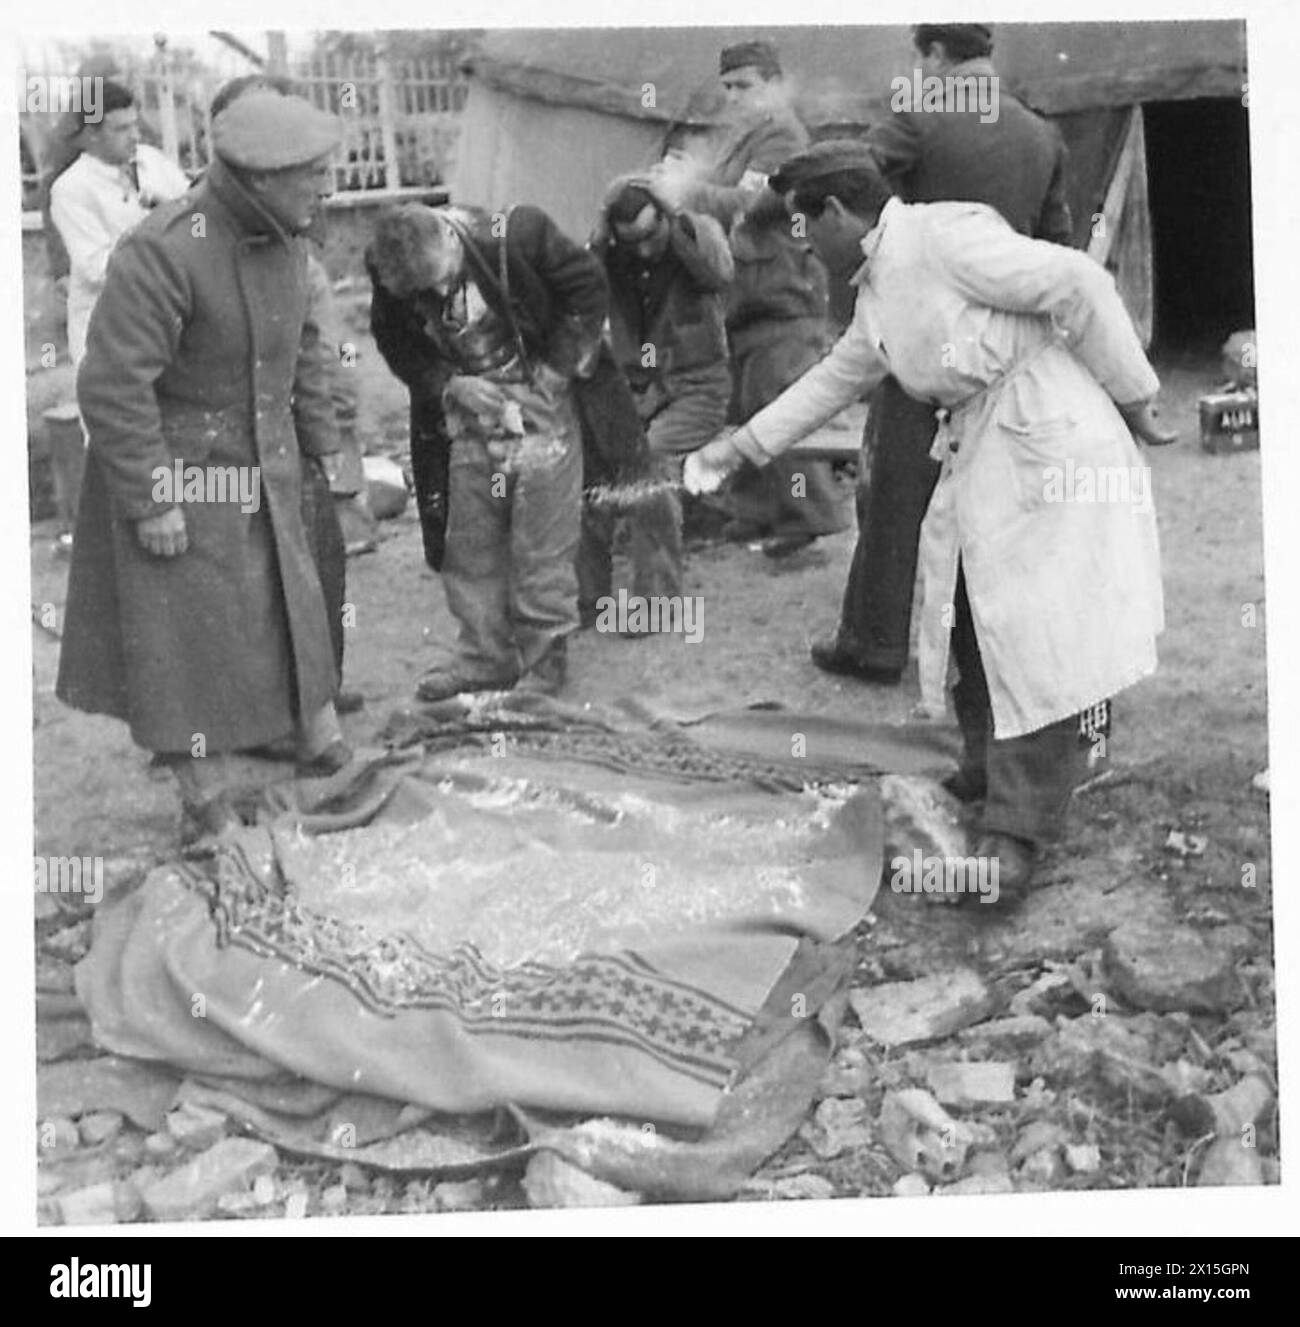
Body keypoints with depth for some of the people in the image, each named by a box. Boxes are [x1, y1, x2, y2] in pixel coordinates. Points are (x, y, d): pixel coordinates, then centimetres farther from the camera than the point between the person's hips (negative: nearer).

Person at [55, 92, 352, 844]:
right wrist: (149, 503, -22)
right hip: (176, 473, -7)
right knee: (189, 640, 4)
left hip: (264, 468, 7)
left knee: (286, 610, 18)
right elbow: (113, 385, -26)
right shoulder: (165, 252, -28)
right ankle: (209, 801, 16)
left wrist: (323, 442, 15)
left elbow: (300, 342, 13)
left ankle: (317, 732, 35)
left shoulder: (282, 237, -3)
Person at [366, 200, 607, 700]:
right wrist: (451, 386, -15)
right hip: (465, 414, 4)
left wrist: (554, 375, -14)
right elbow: (399, 348, 2)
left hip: (539, 406, -3)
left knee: (541, 543, -2)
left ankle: (545, 656, 11)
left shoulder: (517, 234, -22)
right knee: (469, 544, 6)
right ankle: (484, 656, 18)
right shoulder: (389, 276, -13)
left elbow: (588, 290, -11)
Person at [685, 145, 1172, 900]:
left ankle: (1020, 831, -1)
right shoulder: (878, 288, 14)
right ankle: (990, 774, 31)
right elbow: (836, 378, 26)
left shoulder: (945, 235, -16)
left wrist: (1132, 398, -11)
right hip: (979, 453, 10)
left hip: (1046, 442, -10)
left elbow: (1078, 284, -18)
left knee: (1035, 637, -7)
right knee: (966, 619, 14)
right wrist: (742, 447, 28)